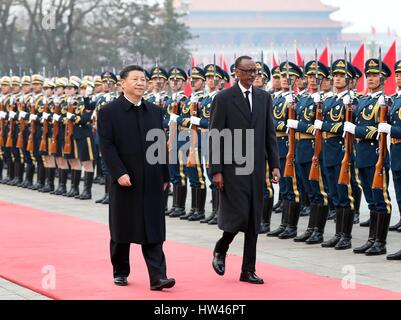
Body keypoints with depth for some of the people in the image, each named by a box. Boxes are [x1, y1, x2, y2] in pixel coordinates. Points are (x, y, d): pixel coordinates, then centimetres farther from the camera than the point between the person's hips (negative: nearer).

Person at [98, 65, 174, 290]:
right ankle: (120, 272, 22)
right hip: (125, 180, -3)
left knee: (153, 231, -2)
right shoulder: (109, 112, -4)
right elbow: (107, 146, -9)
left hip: (152, 181, 3)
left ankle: (158, 276, -7)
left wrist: (165, 176, 10)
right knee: (122, 230, 9)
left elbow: (161, 145, 13)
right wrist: (119, 173, -18)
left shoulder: (155, 111, 10)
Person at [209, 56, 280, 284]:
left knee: (254, 221, 5)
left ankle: (248, 270, 12)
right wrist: (216, 170, -11)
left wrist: (275, 165, 3)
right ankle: (221, 250, 18)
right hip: (233, 168, -5)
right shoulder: (224, 99, -5)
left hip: (256, 168, 5)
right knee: (239, 216, -10)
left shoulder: (264, 98, 9)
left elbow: (270, 134, 11)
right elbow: (215, 136, -6)